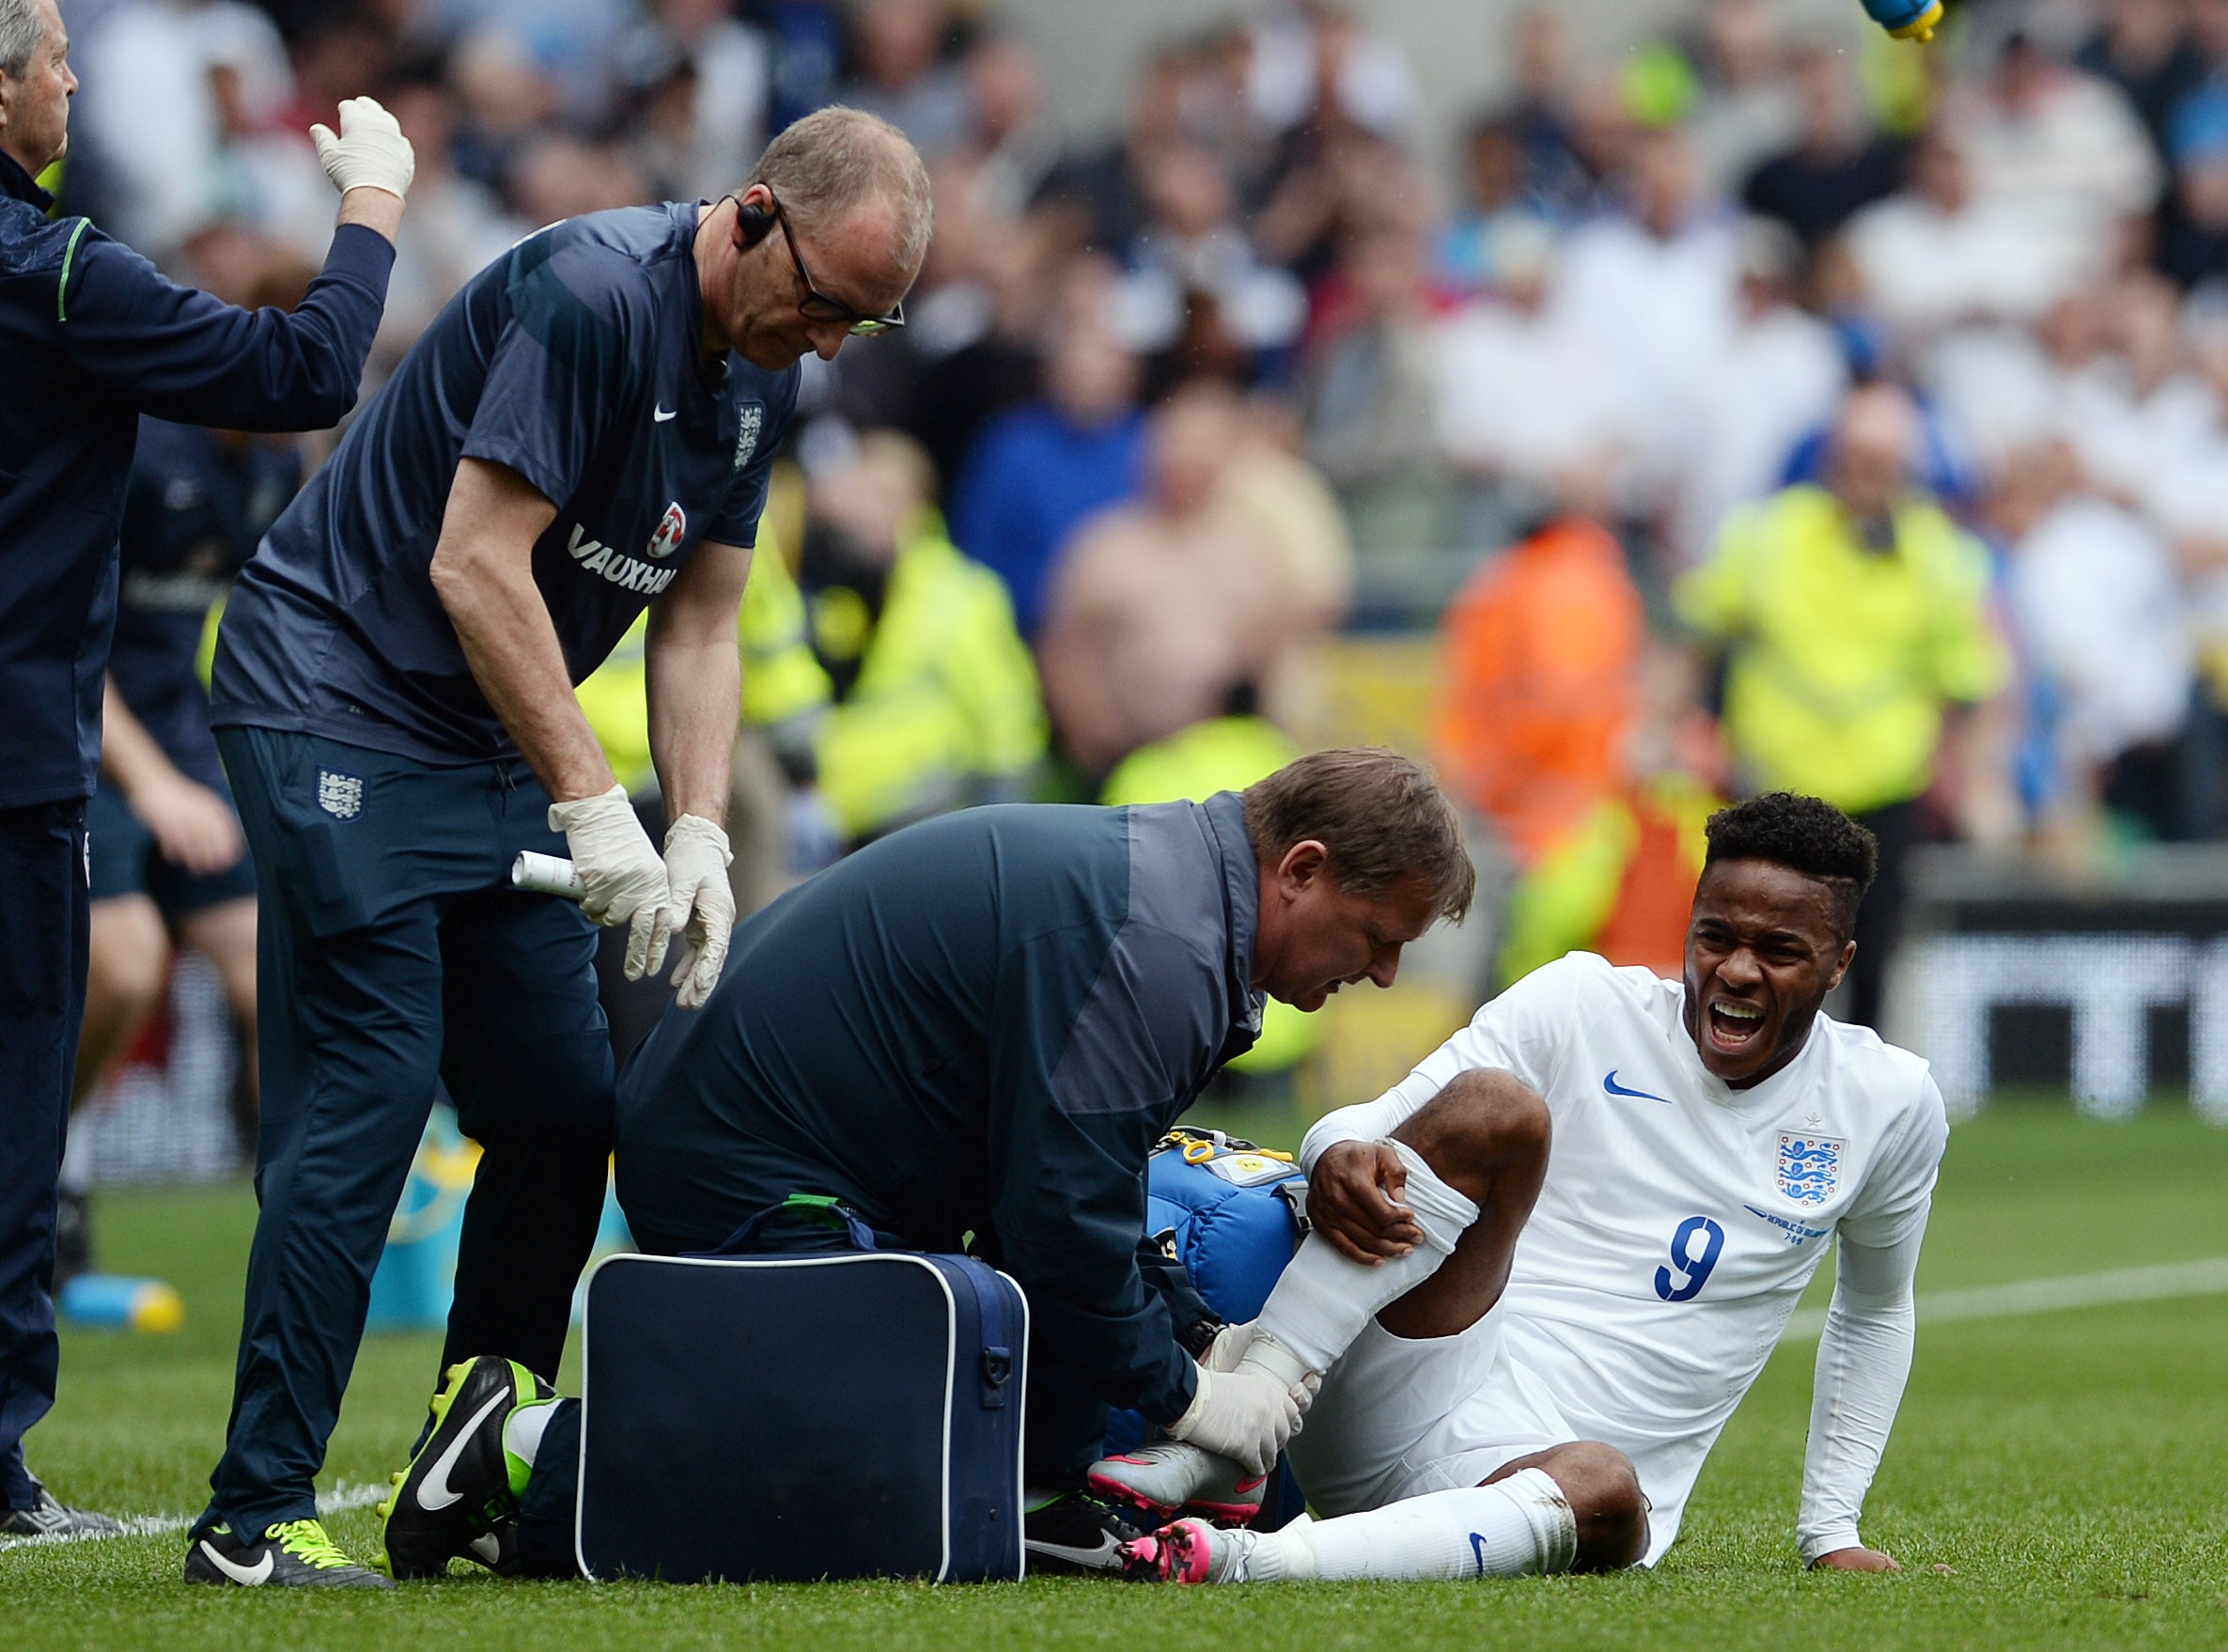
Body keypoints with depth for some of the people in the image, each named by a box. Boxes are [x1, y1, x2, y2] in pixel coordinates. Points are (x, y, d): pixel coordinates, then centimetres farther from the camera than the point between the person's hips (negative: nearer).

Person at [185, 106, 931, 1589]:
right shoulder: (591, 295, -22)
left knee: (569, 1110, 3)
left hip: (493, 744, 9)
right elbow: (476, 564, -25)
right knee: (368, 1092, -15)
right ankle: (256, 1514, -15)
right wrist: (594, 809, -25)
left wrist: (699, 835, -5)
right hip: (336, 700, -9)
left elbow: (698, 625, 10)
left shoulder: (765, 378, 6)